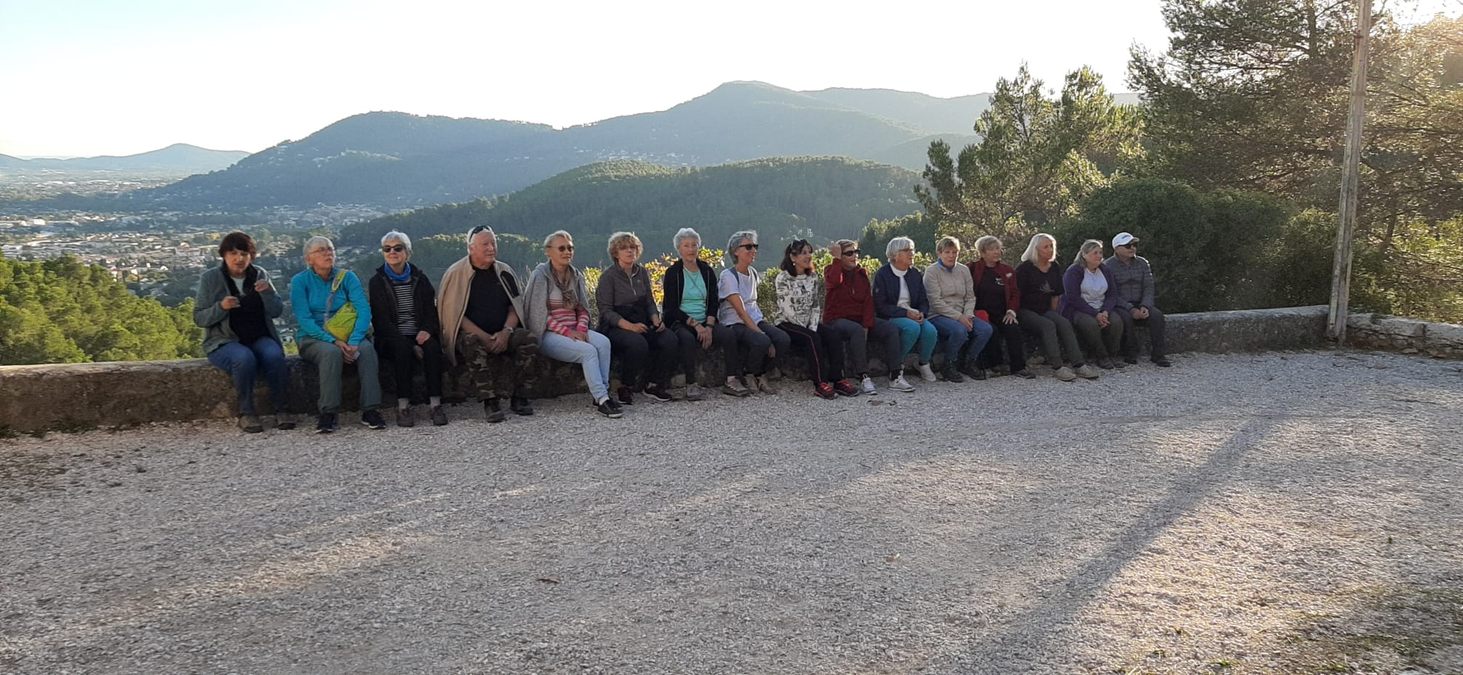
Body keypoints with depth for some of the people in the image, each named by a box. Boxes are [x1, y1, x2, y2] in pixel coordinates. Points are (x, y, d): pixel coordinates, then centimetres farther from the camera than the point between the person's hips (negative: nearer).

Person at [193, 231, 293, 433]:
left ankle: (282, 410, -21)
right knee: (244, 358, -36)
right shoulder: (209, 278, 2)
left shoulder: (260, 275, 9)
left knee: (274, 355, -31)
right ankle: (246, 414, -24)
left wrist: (268, 292, -16)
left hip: (259, 338, 2)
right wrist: (221, 307, -20)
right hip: (225, 341, -2)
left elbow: (277, 312, 3)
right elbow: (198, 318, -1)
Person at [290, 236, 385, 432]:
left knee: (367, 348, -29)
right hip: (313, 338, -2)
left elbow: (364, 310, -7)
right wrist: (332, 341, -24)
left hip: (345, 336, 2)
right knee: (331, 352, -35)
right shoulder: (300, 281, 0)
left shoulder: (347, 277, 5)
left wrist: (354, 341, -24)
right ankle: (329, 414, -32)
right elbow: (304, 319, -10)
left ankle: (370, 411, -29)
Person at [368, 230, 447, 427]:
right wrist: (411, 346, -15)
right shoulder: (377, 282, 6)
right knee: (403, 348, -36)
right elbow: (381, 320, -3)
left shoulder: (419, 279, 14)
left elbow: (431, 310, 11)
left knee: (433, 347, -31)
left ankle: (436, 405, -34)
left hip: (419, 336, 2)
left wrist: (426, 330, -14)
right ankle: (403, 407, -35)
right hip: (391, 339, -2)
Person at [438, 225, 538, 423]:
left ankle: (516, 396, -15)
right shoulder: (456, 274, -2)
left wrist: (506, 331, -11)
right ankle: (489, 401, -35)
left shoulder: (504, 272, 11)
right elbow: (453, 313, -8)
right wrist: (484, 337, -18)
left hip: (502, 335, 4)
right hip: (470, 334, -4)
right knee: (473, 344, -38)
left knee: (530, 339, -24)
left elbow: (516, 306, 10)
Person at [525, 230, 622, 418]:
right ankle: (601, 399, -31)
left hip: (574, 330, 6)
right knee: (588, 351, -29)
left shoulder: (576, 276, 14)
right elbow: (539, 313, -9)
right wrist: (566, 332, -17)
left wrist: (581, 328, -5)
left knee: (603, 342, -25)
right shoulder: (540, 276, -4)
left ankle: (602, 393, -25)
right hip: (549, 334, -5)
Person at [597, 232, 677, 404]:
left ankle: (653, 385, -7)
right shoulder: (609, 276, -5)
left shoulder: (642, 272, 12)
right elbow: (606, 310, -11)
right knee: (638, 343, -36)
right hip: (615, 327, -6)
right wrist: (630, 326, -24)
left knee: (669, 338, -21)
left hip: (642, 324, 6)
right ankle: (625, 389, -14)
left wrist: (656, 320, -5)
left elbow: (649, 301, 16)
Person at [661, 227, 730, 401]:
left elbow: (714, 302, 8)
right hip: (679, 322, -4)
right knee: (687, 338, -37)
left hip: (705, 322, 4)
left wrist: (709, 326, -10)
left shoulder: (707, 271, 11)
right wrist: (695, 325, -16)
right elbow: (672, 308, -6)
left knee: (728, 334, -24)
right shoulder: (673, 273, -1)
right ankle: (691, 385, -27)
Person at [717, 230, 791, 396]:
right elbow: (741, 311, -18)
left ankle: (759, 375, 2)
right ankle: (733, 380, -12)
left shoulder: (753, 273, 14)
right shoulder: (728, 275, -11)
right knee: (762, 342, -34)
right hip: (734, 324, -7)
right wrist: (760, 333, -23)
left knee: (784, 340, -20)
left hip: (755, 320, 7)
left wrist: (762, 327, 14)